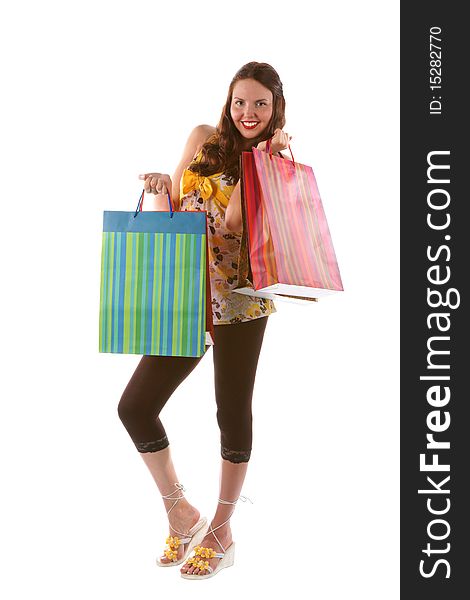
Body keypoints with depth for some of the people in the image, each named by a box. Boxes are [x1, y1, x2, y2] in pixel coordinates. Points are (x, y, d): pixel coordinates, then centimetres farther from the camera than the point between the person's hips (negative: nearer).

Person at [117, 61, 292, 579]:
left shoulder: (279, 163, 4)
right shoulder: (203, 139, 10)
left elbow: (234, 219, -11)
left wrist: (264, 155, -11)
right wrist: (159, 190, -8)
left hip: (240, 300, -3)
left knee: (233, 411, 4)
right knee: (135, 406, -1)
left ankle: (221, 532, 23)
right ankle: (181, 515, 19)